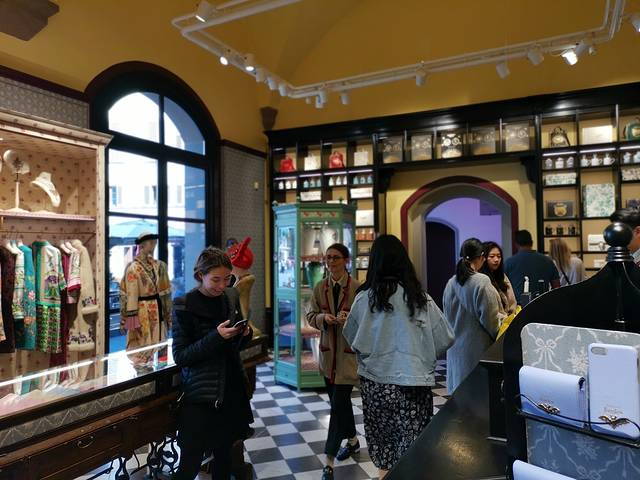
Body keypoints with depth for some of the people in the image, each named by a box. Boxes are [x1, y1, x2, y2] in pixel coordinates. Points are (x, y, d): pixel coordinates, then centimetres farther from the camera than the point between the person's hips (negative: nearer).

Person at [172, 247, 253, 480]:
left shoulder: (232, 297, 4)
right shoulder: (185, 305, -11)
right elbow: (179, 356, -12)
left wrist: (244, 334, -7)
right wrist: (216, 336, -23)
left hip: (231, 391, 5)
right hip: (200, 395, -5)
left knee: (224, 455, 14)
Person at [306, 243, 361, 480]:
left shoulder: (357, 288, -12)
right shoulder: (319, 287, 2)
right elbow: (310, 315, 6)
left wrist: (349, 319, -26)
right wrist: (323, 318, -15)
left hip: (350, 353, -5)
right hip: (328, 351, 5)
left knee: (338, 404, -5)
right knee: (339, 400, 19)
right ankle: (352, 440, 42)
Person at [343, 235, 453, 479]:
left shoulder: (364, 297, -7)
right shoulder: (419, 297, -8)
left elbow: (350, 337, 5)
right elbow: (445, 339, -2)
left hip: (374, 382, 1)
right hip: (412, 382, -1)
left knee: (381, 441, 18)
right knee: (411, 447, 11)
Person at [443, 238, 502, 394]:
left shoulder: (451, 283, 2)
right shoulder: (482, 282, -16)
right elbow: (489, 318, -13)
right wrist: (498, 338, 3)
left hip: (456, 346, 6)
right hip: (477, 346, -6)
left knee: (459, 388, 14)